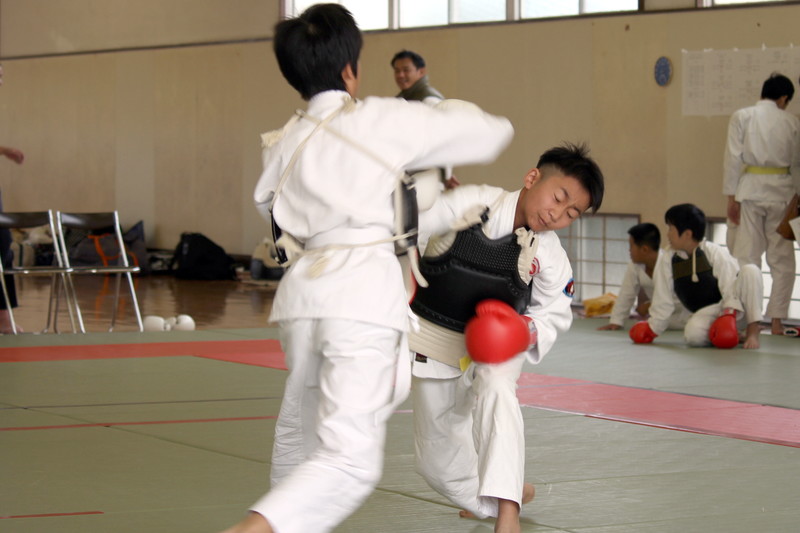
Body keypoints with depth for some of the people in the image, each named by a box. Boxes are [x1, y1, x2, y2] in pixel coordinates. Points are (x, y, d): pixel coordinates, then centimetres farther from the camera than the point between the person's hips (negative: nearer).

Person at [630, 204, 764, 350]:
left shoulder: (715, 253, -13)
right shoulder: (666, 261, -3)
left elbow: (730, 290, -17)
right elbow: (663, 302, 3)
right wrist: (651, 330, 2)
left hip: (736, 308, -2)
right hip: (706, 313, 2)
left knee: (750, 270, -30)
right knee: (693, 334, -36)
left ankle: (752, 331, -24)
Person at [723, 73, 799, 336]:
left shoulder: (741, 117, 1)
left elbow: (734, 157, -4)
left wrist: (731, 196, -1)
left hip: (750, 188, -1)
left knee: (747, 255, 2)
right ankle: (777, 321, 5)